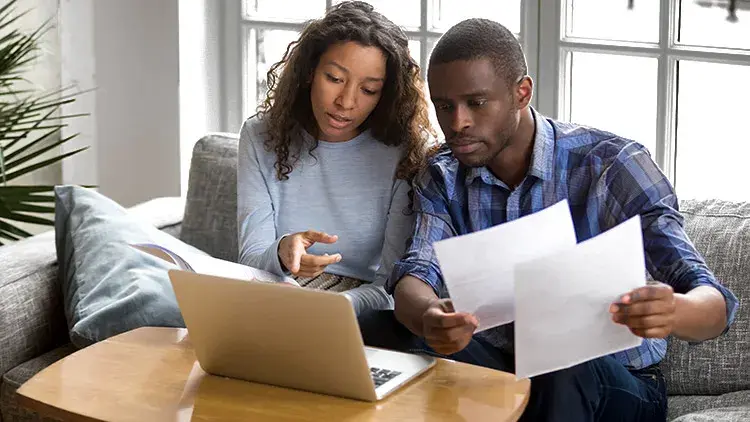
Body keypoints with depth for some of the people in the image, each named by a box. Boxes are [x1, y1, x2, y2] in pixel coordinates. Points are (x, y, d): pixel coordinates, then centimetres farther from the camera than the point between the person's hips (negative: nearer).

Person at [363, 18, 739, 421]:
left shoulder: (610, 164, -16)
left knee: (568, 362, -37)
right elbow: (414, 275, -16)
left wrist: (673, 312, -49)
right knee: (378, 330, -20)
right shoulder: (443, 179, 0)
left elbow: (713, 304, -22)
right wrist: (430, 318, -42)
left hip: (610, 385, -3)